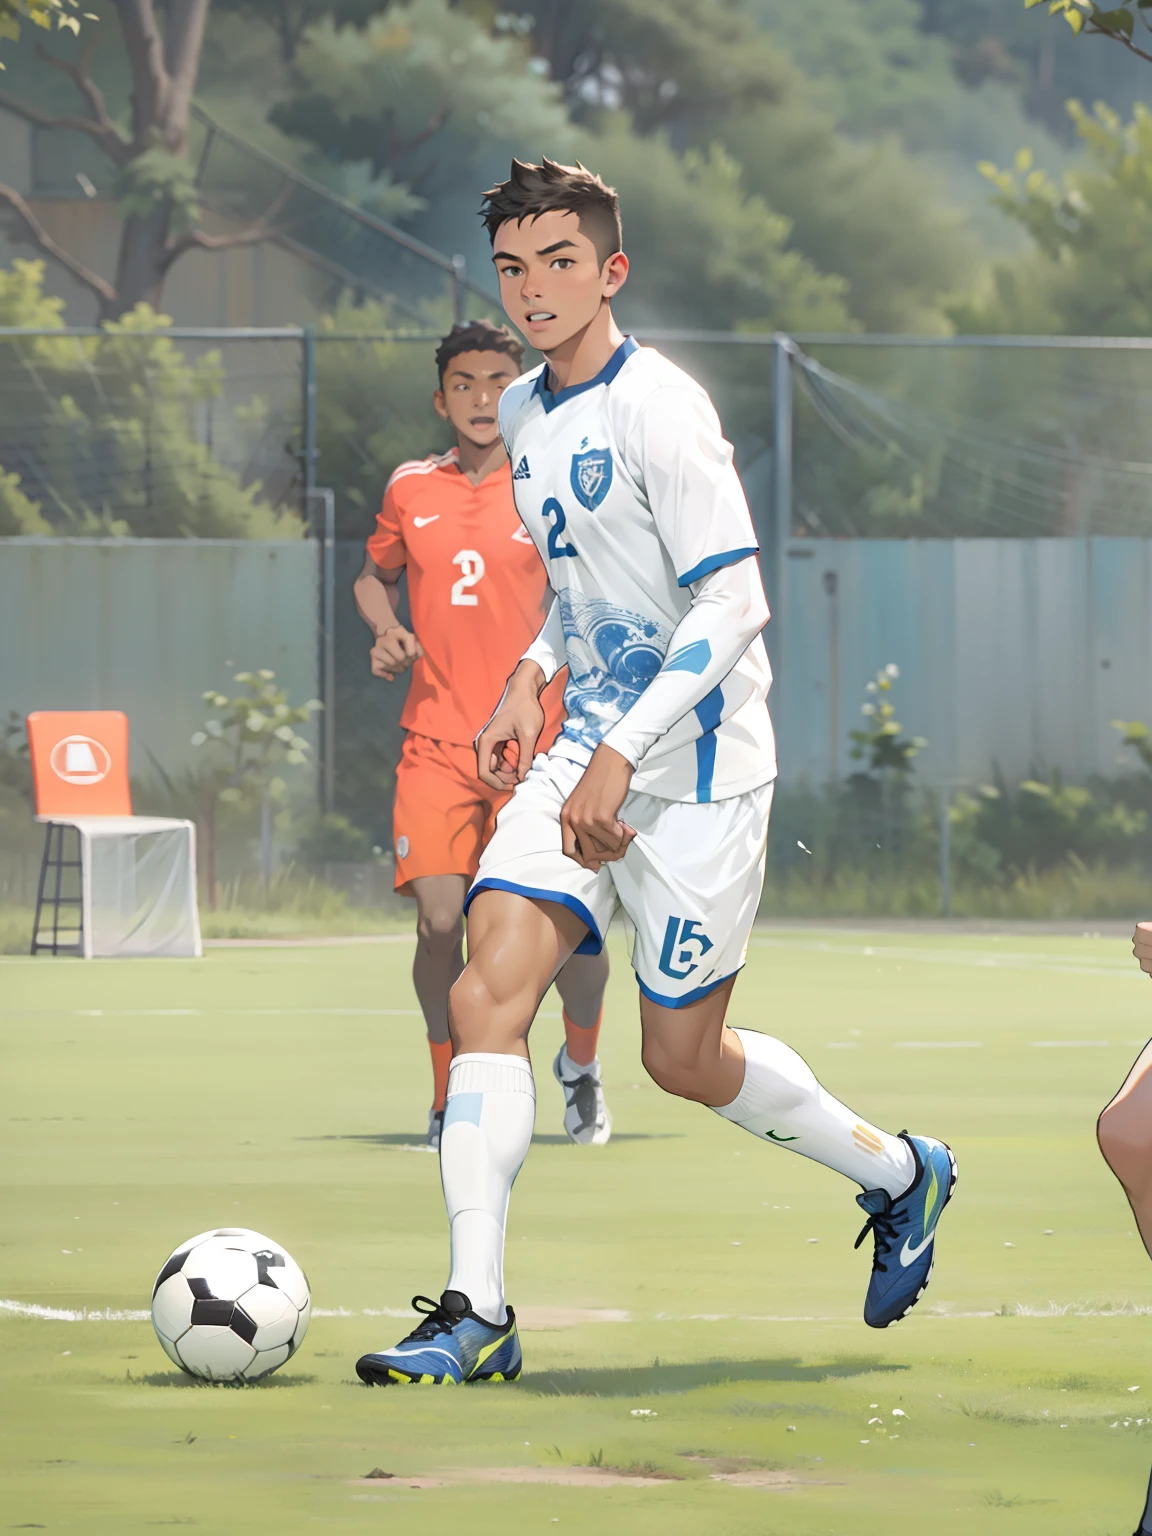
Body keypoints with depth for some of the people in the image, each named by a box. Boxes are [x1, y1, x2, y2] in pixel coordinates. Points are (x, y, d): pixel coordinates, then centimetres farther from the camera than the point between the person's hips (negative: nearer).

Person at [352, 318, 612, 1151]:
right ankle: (449, 1091, 8)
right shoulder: (410, 490, 8)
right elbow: (374, 576, 25)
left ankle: (581, 1065, 25)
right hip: (436, 740, 1)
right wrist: (386, 633, 5)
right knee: (439, 919, -12)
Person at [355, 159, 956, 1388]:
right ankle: (475, 1312, -13)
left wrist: (621, 755, -25)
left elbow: (733, 600, -20)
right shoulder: (524, 413, 10)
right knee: (489, 990, -11)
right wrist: (532, 677, 9)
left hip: (696, 767, -7)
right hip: (584, 753, 7)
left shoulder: (657, 410, -17)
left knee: (683, 1057, 3)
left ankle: (900, 1174, 30)